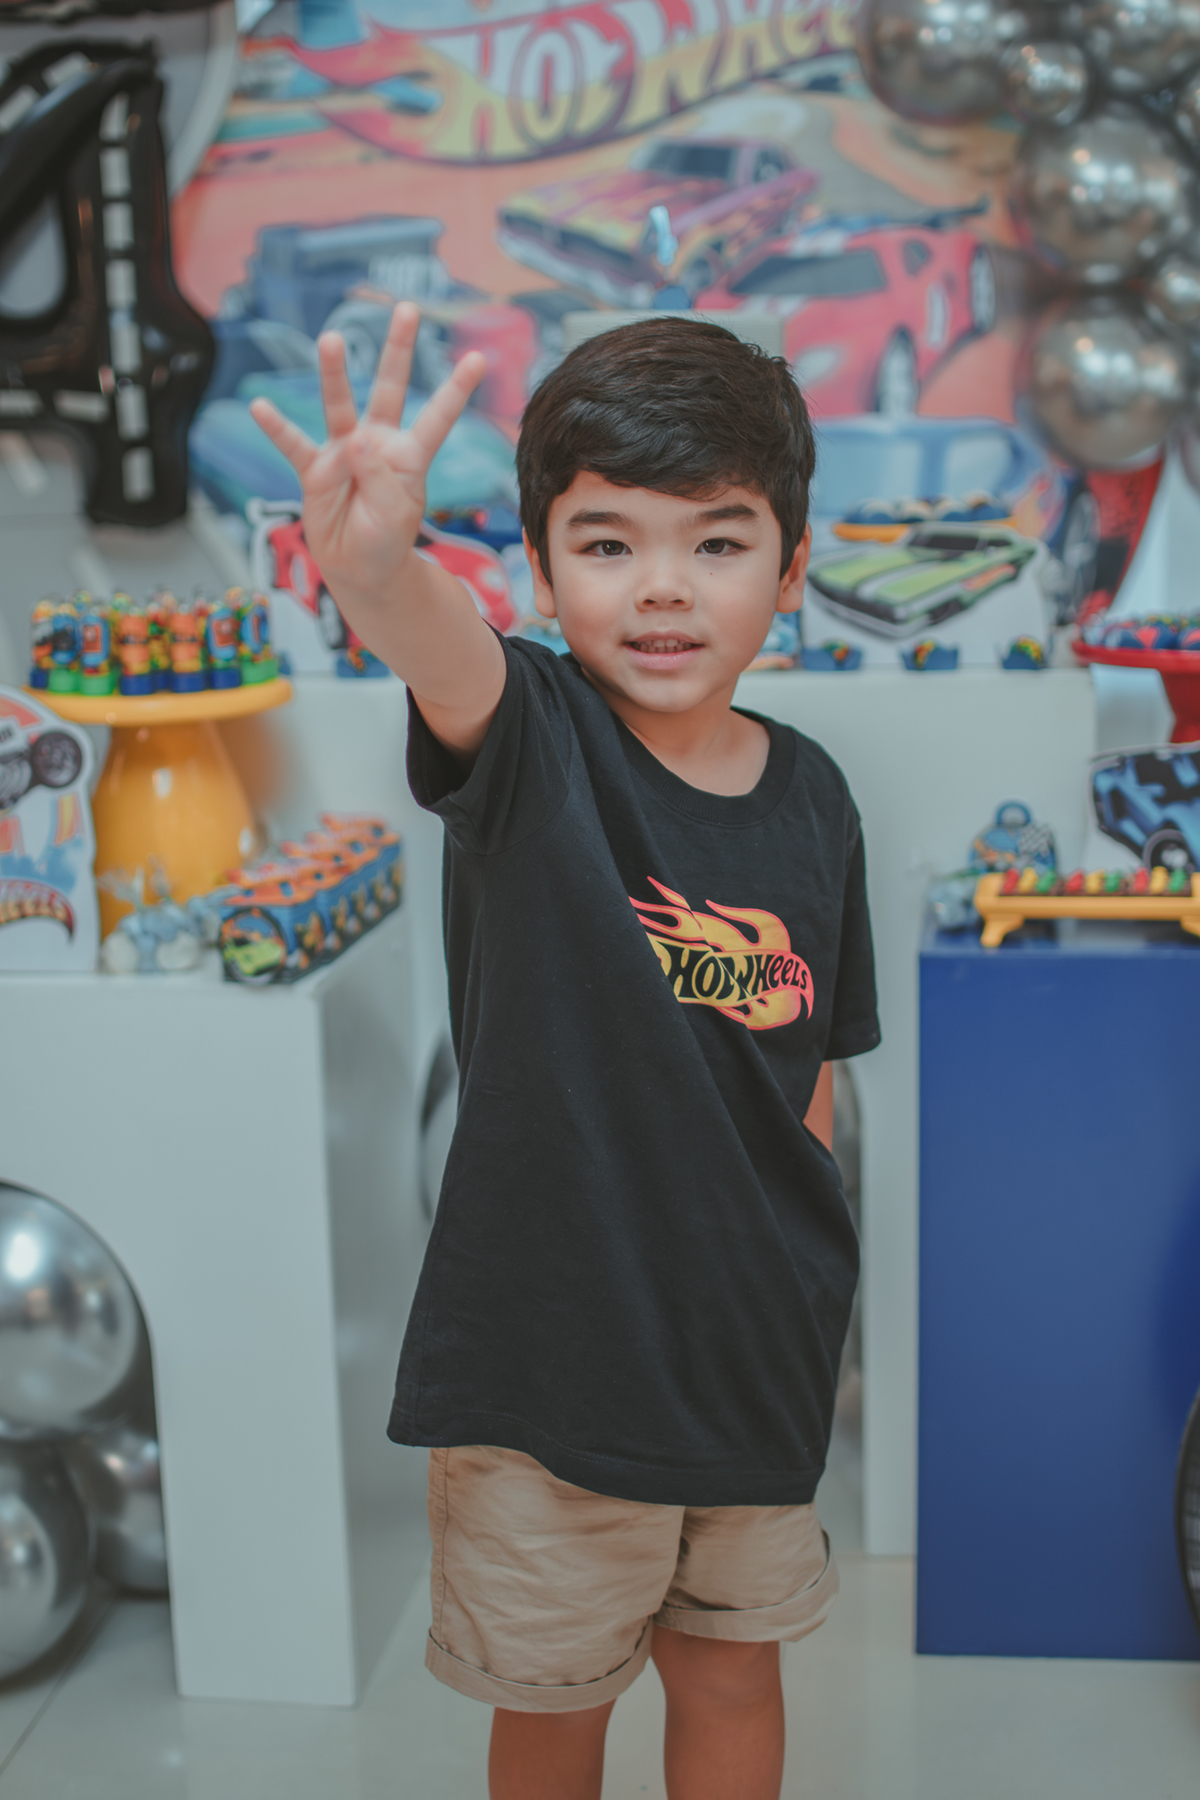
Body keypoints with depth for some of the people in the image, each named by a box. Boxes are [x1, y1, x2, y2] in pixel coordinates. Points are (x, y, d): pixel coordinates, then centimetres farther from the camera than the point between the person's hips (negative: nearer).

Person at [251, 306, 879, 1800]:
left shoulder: (811, 800, -2)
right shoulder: (534, 741, -14)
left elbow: (810, 1069, 8)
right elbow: (448, 660, -39)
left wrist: (804, 1281, 11)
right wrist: (376, 566, -61)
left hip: (756, 1353, 4)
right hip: (547, 1344, -3)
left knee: (730, 1679, 21)